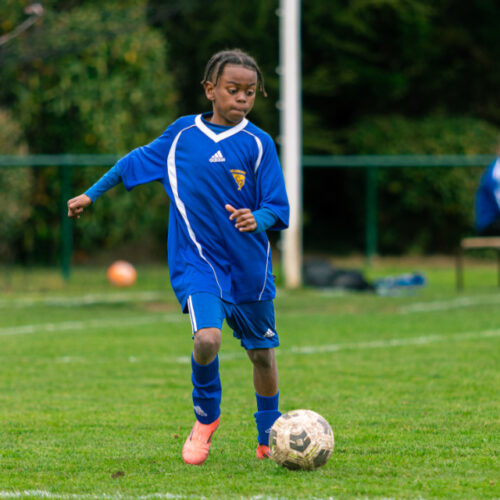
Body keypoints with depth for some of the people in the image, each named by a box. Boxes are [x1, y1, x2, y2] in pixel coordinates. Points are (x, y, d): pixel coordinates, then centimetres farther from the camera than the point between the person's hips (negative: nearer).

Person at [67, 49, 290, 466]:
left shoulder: (258, 143, -3)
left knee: (262, 351, 9)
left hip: (249, 263, 1)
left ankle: (270, 438, 30)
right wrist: (91, 195, 23)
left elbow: (277, 210, -4)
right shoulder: (183, 134, 2)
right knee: (207, 339, -23)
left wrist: (257, 220, -26)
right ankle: (206, 416, 6)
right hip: (196, 260, -1)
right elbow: (134, 162, 18)